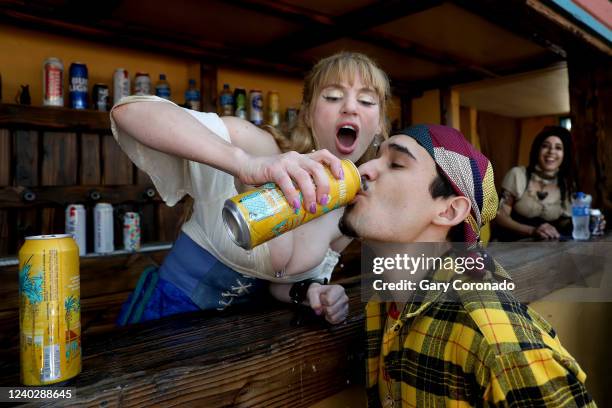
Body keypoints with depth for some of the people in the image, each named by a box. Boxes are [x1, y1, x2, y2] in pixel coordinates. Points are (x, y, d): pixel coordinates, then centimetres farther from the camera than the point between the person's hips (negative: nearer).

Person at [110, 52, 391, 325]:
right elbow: (129, 110, -35)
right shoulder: (262, 148, -24)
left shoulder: (351, 211, -7)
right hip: (170, 308, -3)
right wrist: (245, 163, -48)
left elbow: (280, 281, 5)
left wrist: (309, 293, -16)